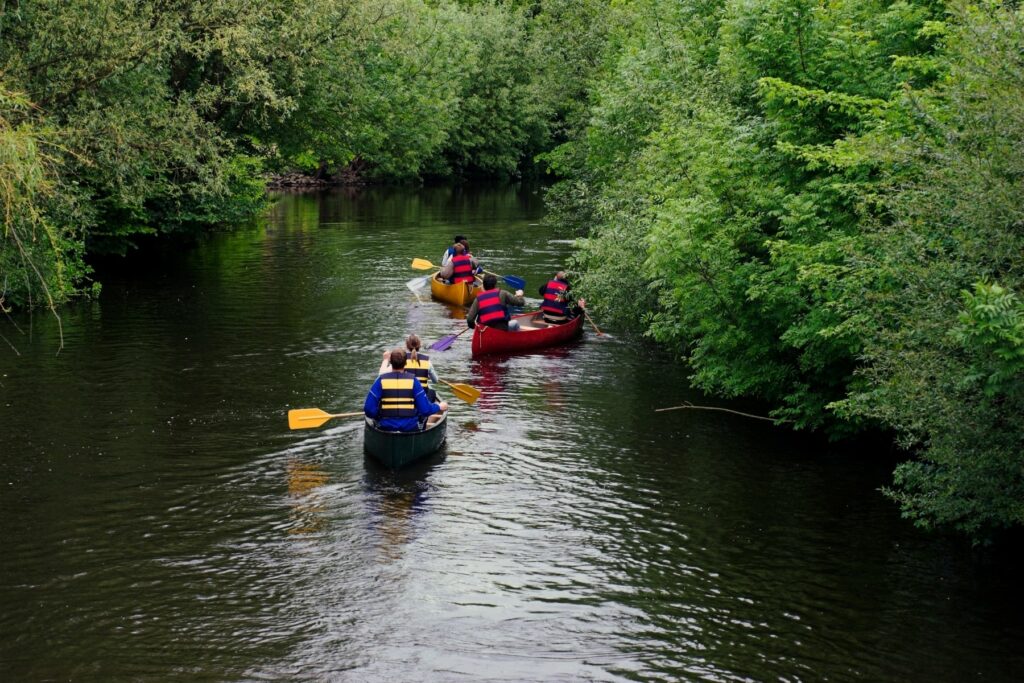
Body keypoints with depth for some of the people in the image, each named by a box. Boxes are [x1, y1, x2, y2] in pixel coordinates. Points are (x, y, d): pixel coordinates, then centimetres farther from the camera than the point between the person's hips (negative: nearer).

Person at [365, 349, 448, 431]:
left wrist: (378, 416, 11)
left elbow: (369, 409, -10)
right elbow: (425, 410, -9)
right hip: (410, 428, -2)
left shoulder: (381, 381, -6)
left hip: (386, 428, 2)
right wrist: (439, 407, 11)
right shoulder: (412, 381, -8)